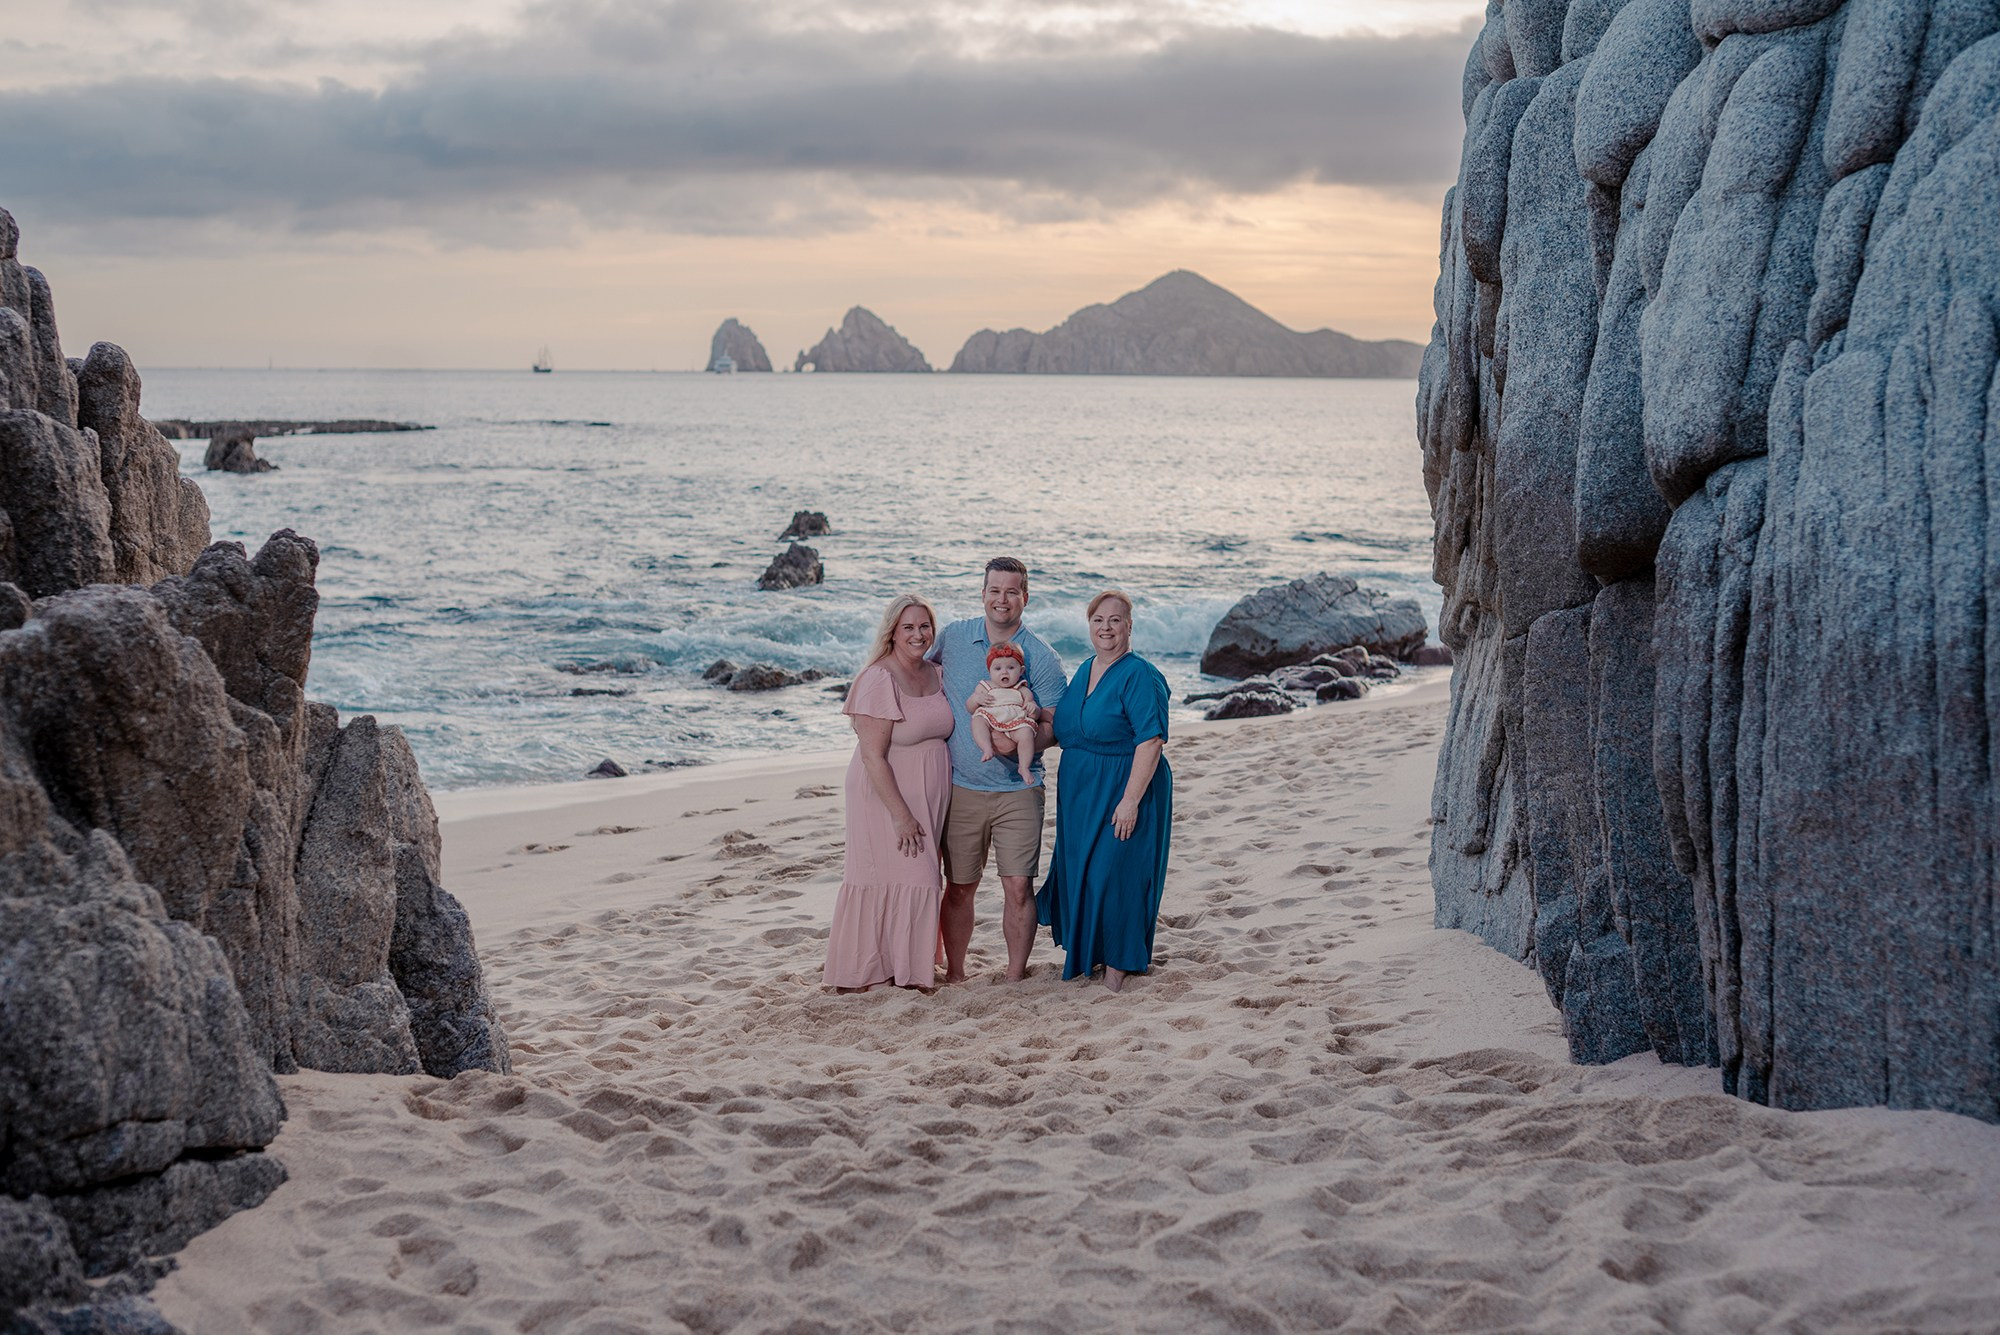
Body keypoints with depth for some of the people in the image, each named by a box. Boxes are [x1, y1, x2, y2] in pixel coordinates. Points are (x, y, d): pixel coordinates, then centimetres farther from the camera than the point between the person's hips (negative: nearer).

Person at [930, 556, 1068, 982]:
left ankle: (1016, 976, 9)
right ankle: (954, 973, 21)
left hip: (1017, 790, -2)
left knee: (1018, 887, -4)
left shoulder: (1042, 659, -4)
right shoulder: (952, 637, 3)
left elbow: (1053, 730, -4)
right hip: (961, 787, 2)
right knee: (959, 887, 7)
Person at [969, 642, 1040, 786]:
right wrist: (976, 699, -5)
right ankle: (987, 749, -47)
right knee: (978, 720, -31)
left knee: (1026, 733, -32)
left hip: (1016, 724, 0)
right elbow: (969, 708, 17)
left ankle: (1025, 767, -27)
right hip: (990, 722, 0)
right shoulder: (984, 687, 20)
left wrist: (1033, 709, -9)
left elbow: (1037, 715, 15)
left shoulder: (1023, 691, 19)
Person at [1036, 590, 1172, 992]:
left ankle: (1117, 966, 9)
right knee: (1077, 872, 13)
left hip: (1122, 791, -8)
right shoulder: (1084, 671, 11)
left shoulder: (1140, 676, -15)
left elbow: (1150, 742, -21)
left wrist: (1130, 800, -25)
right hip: (1080, 792, 8)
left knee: (1113, 875, -4)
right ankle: (1086, 955, 29)